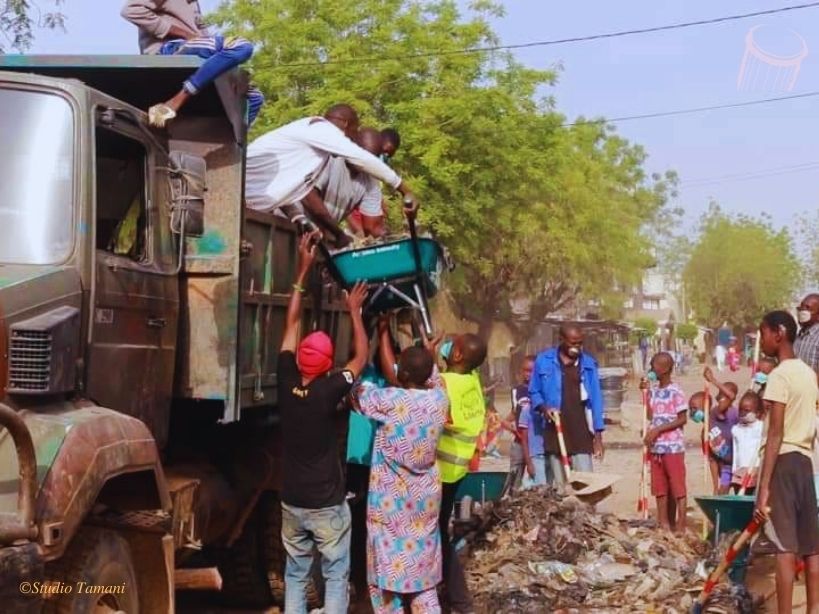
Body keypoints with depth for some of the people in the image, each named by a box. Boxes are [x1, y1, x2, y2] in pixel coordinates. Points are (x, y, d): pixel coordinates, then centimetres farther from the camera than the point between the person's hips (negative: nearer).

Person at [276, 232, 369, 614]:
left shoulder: (285, 384, -9)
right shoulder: (328, 391, -19)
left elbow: (291, 325, 0)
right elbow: (361, 358, -2)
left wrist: (303, 269, 4)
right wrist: (355, 311, 8)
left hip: (292, 502, 4)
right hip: (327, 504, -4)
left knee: (295, 575, 13)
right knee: (336, 576, 6)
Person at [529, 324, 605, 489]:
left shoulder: (588, 364, 6)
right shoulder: (544, 361, 3)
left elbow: (595, 399, 6)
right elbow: (534, 392, 10)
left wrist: (598, 434, 1)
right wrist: (544, 408, -12)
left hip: (580, 431, 0)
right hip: (554, 431, 0)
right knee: (560, 484, 2)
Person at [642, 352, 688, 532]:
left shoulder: (675, 392, -9)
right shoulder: (653, 391, 12)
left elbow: (682, 419, -11)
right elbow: (651, 416, 12)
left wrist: (658, 429, -16)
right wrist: (646, 392, 7)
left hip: (673, 446, -7)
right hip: (656, 447, 7)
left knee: (677, 487, -3)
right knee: (660, 488, 10)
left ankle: (680, 527, 0)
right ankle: (664, 524, 17)